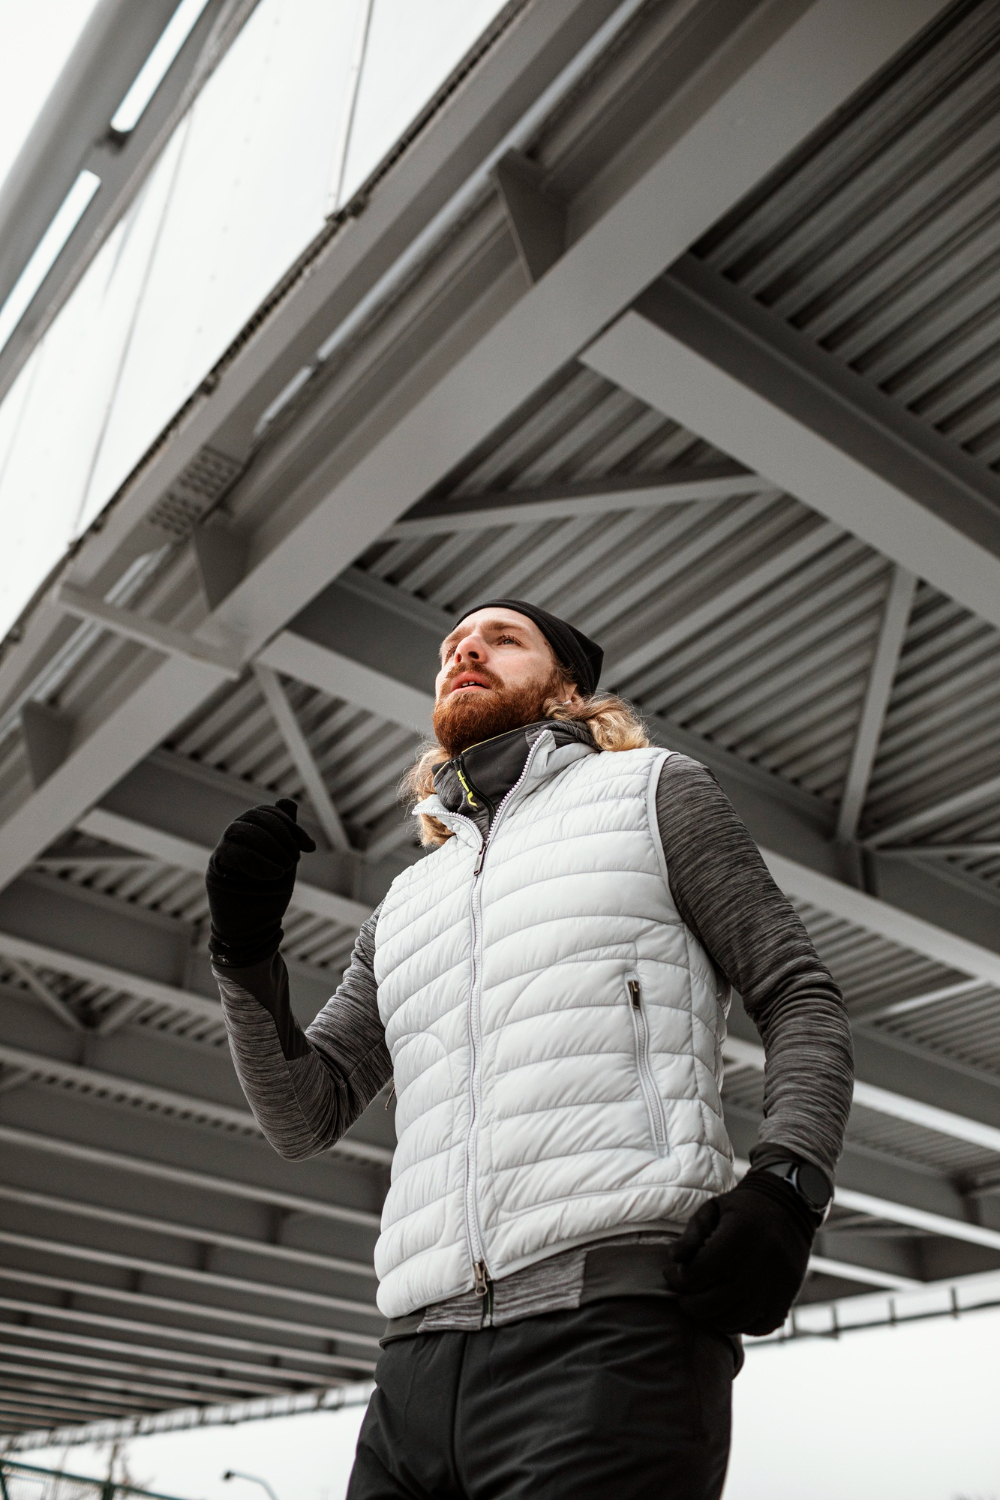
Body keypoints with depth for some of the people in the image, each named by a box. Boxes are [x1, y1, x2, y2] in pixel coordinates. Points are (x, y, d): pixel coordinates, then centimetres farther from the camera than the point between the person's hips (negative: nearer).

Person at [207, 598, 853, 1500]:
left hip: (613, 1332, -5)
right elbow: (304, 1115, 21)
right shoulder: (407, 903, 25)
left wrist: (787, 1185, -11)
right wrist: (247, 952, 4)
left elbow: (801, 997, 7)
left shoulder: (654, 792, 13)